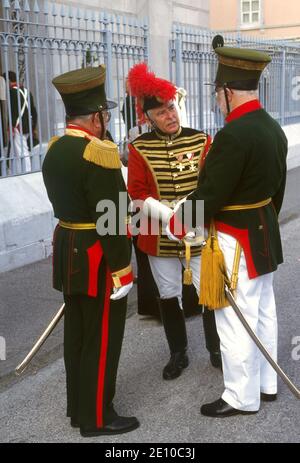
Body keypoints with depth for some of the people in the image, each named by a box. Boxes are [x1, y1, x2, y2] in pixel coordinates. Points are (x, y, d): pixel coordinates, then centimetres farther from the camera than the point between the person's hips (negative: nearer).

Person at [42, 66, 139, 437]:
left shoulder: (54, 149, 6)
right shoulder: (100, 152, -22)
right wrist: (121, 271, -17)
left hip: (67, 251, 9)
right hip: (97, 261, -9)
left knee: (76, 333, 18)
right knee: (101, 339, 4)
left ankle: (77, 406, 32)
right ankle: (96, 417, 17)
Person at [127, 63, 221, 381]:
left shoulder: (201, 140, -2)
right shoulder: (139, 148, -3)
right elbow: (136, 194, -7)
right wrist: (169, 215, -21)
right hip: (159, 237, 1)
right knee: (168, 295, 12)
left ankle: (217, 350, 26)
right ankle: (178, 354, 30)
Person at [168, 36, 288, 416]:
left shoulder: (233, 135, -24)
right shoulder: (274, 129, 6)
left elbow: (209, 195, -22)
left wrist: (177, 223, -6)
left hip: (236, 243, -10)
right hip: (266, 237, 10)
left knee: (236, 320, 4)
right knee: (263, 313, 19)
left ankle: (242, 397, 18)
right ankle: (267, 384, 33)